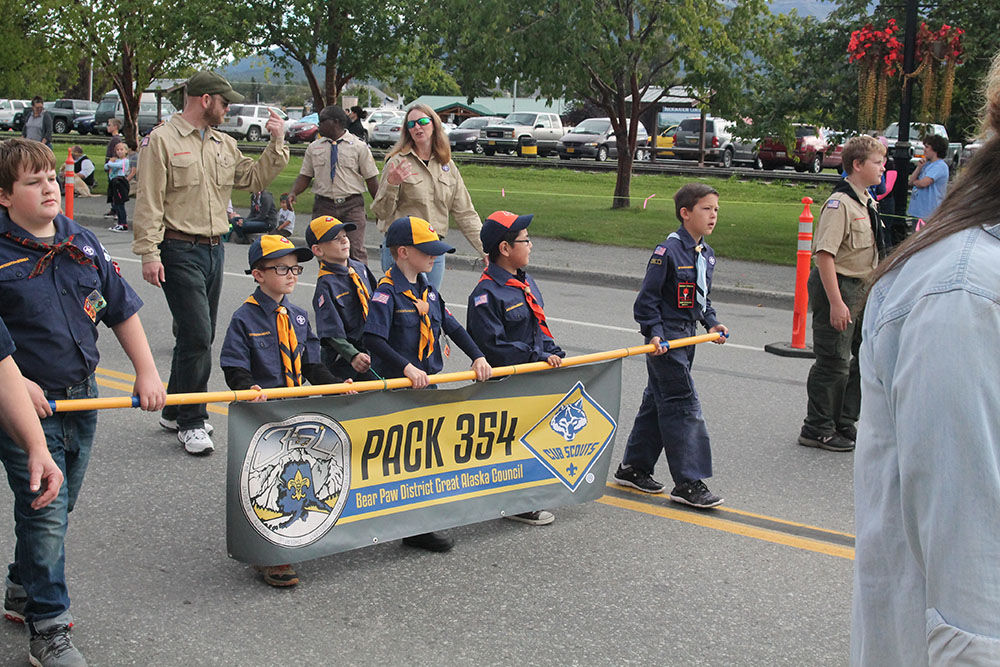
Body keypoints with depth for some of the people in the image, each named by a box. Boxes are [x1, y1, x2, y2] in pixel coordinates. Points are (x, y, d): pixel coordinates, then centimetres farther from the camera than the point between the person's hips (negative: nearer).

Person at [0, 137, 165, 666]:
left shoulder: (81, 242, 6)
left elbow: (122, 310, 12)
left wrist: (147, 372, 7)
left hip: (81, 398, 6)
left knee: (53, 509, 18)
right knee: (45, 513, -4)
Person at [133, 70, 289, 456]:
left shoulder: (224, 145, 15)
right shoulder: (162, 140, -6)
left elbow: (254, 179, 16)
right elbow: (149, 202, -10)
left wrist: (277, 145, 5)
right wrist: (149, 253, -15)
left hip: (214, 250, 8)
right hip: (180, 251, -8)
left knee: (200, 336, 13)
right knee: (196, 335, -12)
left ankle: (176, 411, 26)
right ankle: (191, 423, -2)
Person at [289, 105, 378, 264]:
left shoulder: (359, 146, 2)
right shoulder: (314, 147, 11)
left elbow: (371, 178, 2)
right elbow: (305, 175, 11)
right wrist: (293, 193, -8)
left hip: (352, 205, -3)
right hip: (323, 206, 3)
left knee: (356, 251, -11)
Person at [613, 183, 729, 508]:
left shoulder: (706, 254, 10)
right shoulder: (667, 252, -17)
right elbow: (647, 299, -15)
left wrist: (712, 323, 8)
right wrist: (654, 334, -21)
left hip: (687, 338, 9)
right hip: (665, 340, -9)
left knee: (658, 402, 15)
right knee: (684, 406, -9)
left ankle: (633, 467, 26)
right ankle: (688, 483, -4)